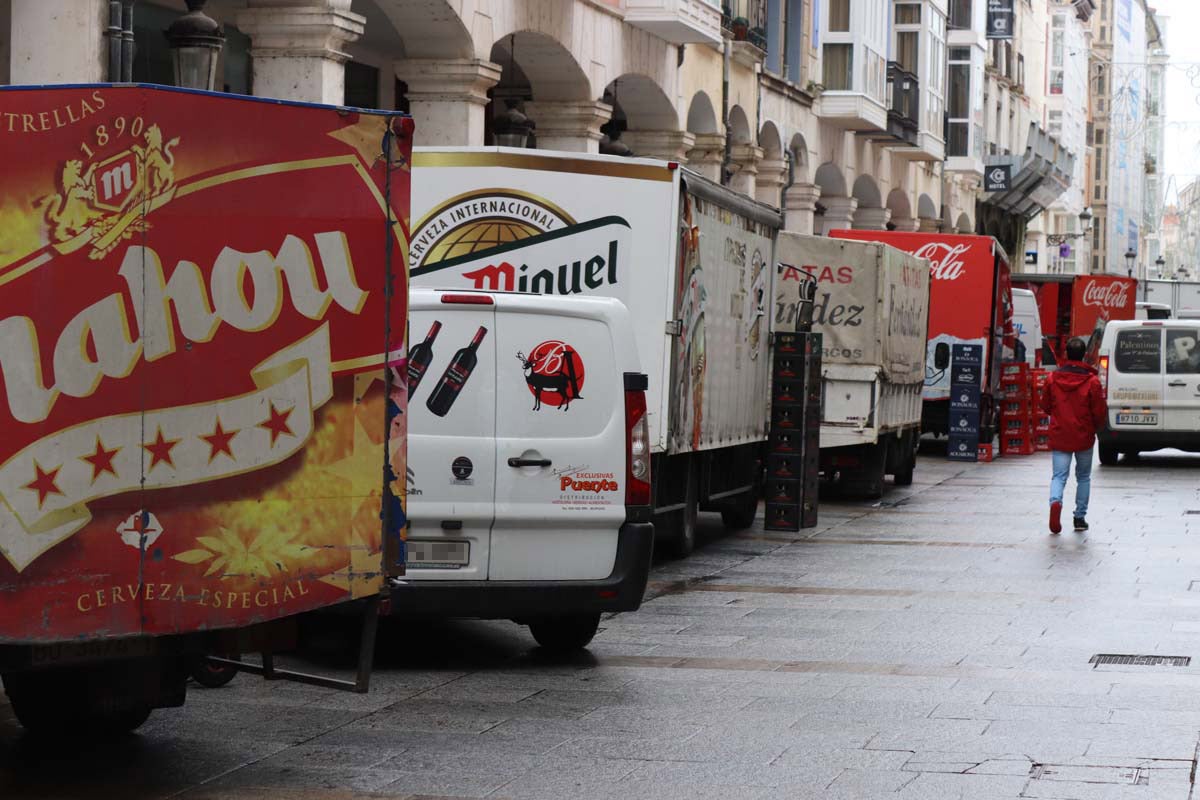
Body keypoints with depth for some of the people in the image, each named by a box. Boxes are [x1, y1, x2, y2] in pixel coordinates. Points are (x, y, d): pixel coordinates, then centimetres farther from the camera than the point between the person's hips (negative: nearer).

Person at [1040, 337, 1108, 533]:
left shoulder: (1053, 378, -2)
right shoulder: (1092, 381, -10)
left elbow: (1046, 406, 8)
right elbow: (1100, 411, -7)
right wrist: (1096, 427, 14)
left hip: (1059, 436, 1)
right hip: (1084, 437, -1)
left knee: (1059, 475, 1)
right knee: (1083, 477, 14)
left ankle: (1055, 502, -29)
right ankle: (1080, 517, 15)